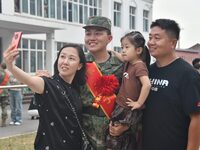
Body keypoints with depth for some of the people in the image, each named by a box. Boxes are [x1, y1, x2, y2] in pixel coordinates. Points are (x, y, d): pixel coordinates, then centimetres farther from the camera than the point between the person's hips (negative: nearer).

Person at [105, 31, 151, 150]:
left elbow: (147, 85, -32)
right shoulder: (128, 63, 6)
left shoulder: (139, 66, -20)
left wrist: (139, 103, -25)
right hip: (121, 106, 8)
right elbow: (121, 57, 30)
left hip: (131, 110, -8)